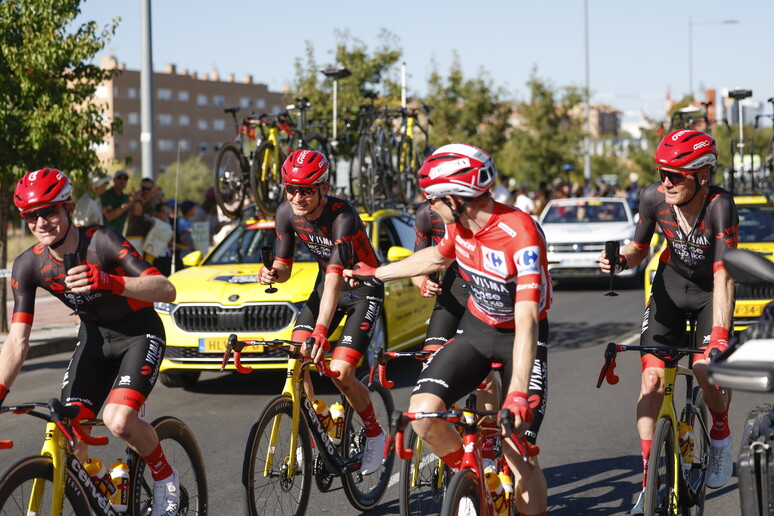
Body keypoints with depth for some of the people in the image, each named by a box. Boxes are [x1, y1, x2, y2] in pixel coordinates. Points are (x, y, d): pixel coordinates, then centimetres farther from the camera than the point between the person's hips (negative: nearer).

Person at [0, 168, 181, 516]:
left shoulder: (102, 242, -26)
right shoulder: (29, 265, -13)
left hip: (139, 335, -5)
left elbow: (167, 290, -34)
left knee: (117, 419, -27)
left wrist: (111, 283, -51)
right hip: (95, 337, 5)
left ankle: (165, 476, 1)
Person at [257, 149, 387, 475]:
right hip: (327, 285, 6)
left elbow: (335, 278, -41)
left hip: (363, 288, -6)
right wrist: (272, 274, -29)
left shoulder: (342, 217, -32)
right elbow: (284, 268, -4)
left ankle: (374, 433, 8)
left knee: (340, 372, -17)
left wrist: (321, 331, -50)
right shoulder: (286, 213, -13)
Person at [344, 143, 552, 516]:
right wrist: (376, 274, 25)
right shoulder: (459, 225, -8)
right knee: (422, 411, -16)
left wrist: (518, 394, -45)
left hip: (516, 337, -5)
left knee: (518, 453, -10)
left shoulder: (522, 236, -30)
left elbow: (526, 320, -37)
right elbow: (438, 257, 17)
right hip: (475, 330, 6)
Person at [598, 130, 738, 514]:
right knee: (652, 376, -10)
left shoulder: (719, 206, -31)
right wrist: (621, 261, -25)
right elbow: (640, 249, -2)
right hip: (672, 283, 3)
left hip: (711, 291, -3)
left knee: (706, 368, -24)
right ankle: (649, 477, -3)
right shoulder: (653, 198, -19)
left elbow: (723, 276, -37)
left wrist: (719, 335, -47)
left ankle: (721, 436, 9)